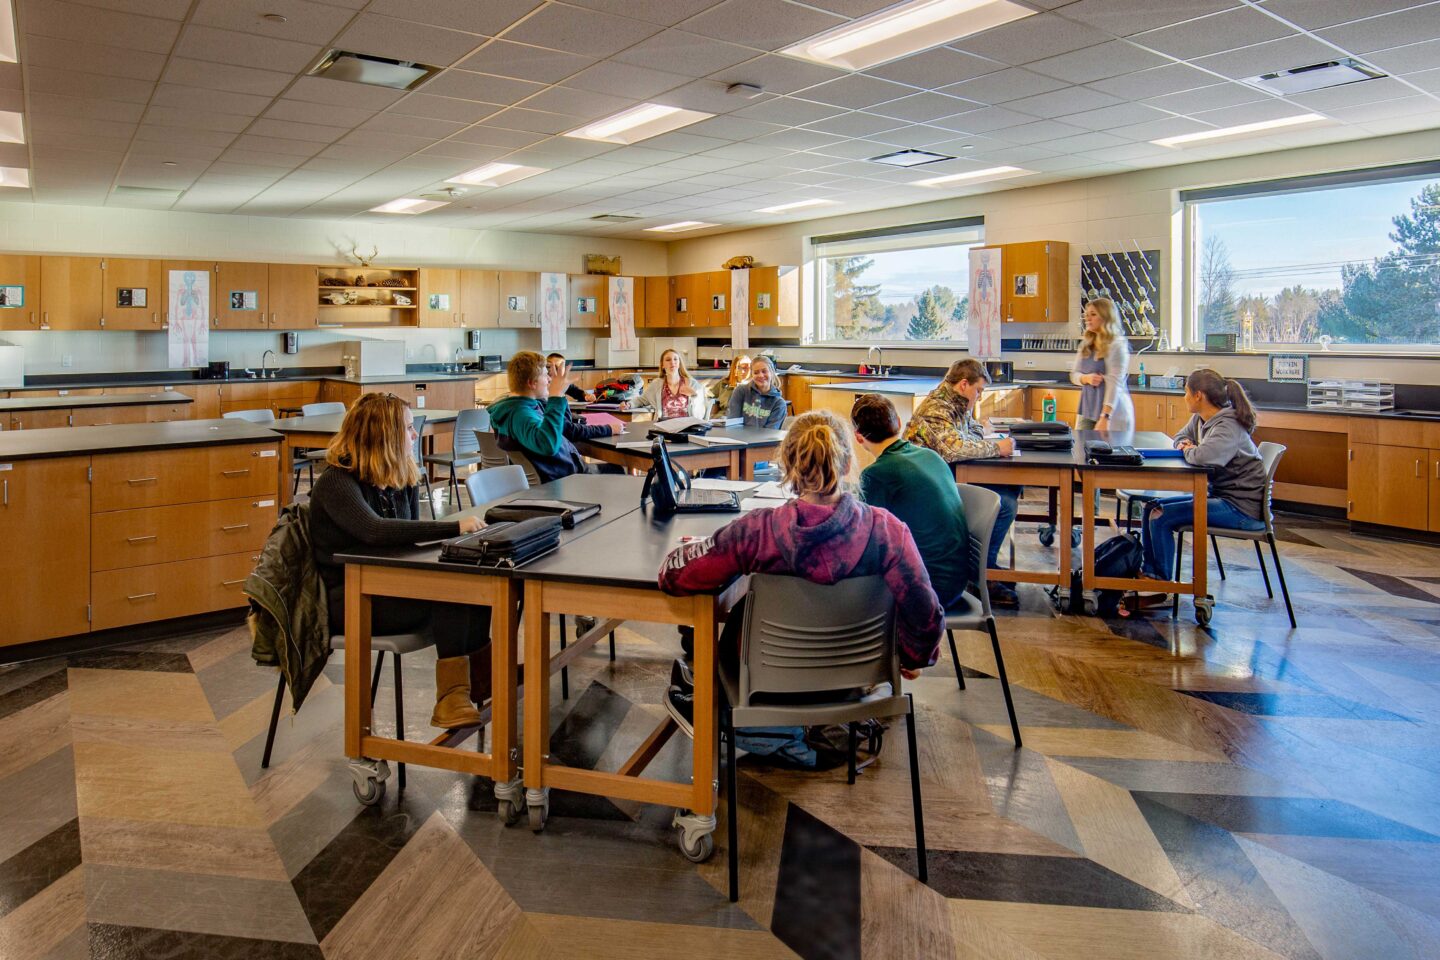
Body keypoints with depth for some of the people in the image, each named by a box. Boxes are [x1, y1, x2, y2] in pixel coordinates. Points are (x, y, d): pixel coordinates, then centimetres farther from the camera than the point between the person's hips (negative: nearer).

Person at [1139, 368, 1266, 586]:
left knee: (1160, 517, -17)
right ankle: (1148, 572, 14)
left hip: (1241, 507, -10)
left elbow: (1204, 456, -39)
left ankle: (1163, 582, 1)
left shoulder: (1228, 426, -22)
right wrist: (1185, 445, 0)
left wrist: (1189, 451, -15)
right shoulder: (1200, 419, 6)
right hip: (1219, 494, 10)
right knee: (1153, 506, 9)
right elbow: (1180, 437, 25)